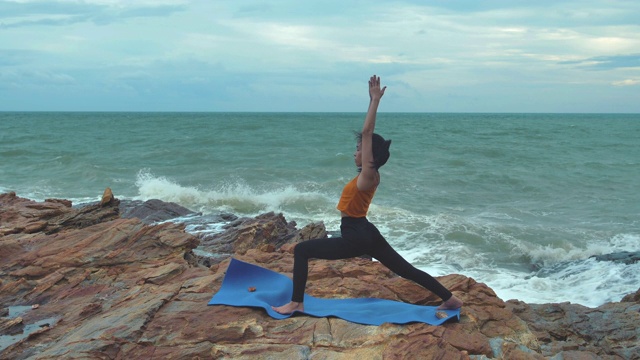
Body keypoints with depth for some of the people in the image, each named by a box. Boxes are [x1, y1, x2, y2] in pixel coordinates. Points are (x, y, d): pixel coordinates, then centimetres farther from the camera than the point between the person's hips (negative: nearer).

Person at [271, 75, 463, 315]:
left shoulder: (368, 175, -16)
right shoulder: (370, 174, 6)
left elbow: (367, 133, -21)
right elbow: (369, 135, 9)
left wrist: (375, 100, -20)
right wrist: (373, 101, 11)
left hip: (355, 238, -10)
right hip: (365, 234, 10)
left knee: (301, 250, -6)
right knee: (407, 270, 13)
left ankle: (296, 303, -5)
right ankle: (450, 299, 14)